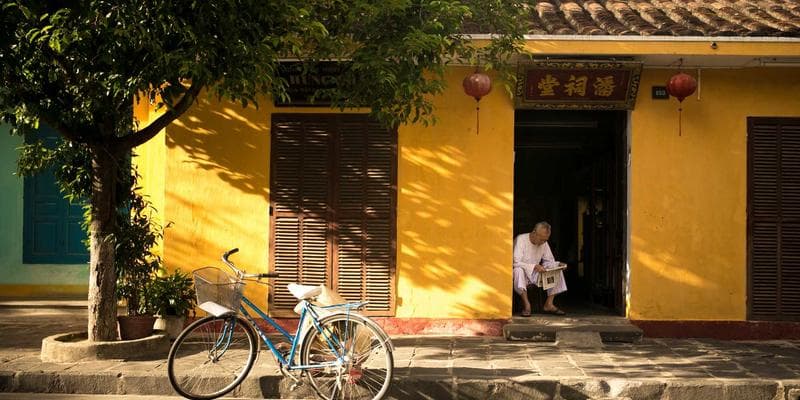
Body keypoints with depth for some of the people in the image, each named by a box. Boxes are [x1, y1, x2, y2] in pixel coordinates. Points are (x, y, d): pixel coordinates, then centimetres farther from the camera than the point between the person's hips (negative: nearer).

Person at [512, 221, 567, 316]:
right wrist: (534, 266, -36)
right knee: (519, 270, -40)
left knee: (558, 271, -12)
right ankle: (526, 304, -33)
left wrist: (556, 265, -15)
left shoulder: (544, 243, 2)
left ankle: (549, 304, -13)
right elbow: (516, 263, -25)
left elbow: (549, 260, 10)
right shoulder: (520, 239, -17)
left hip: (535, 274, 6)